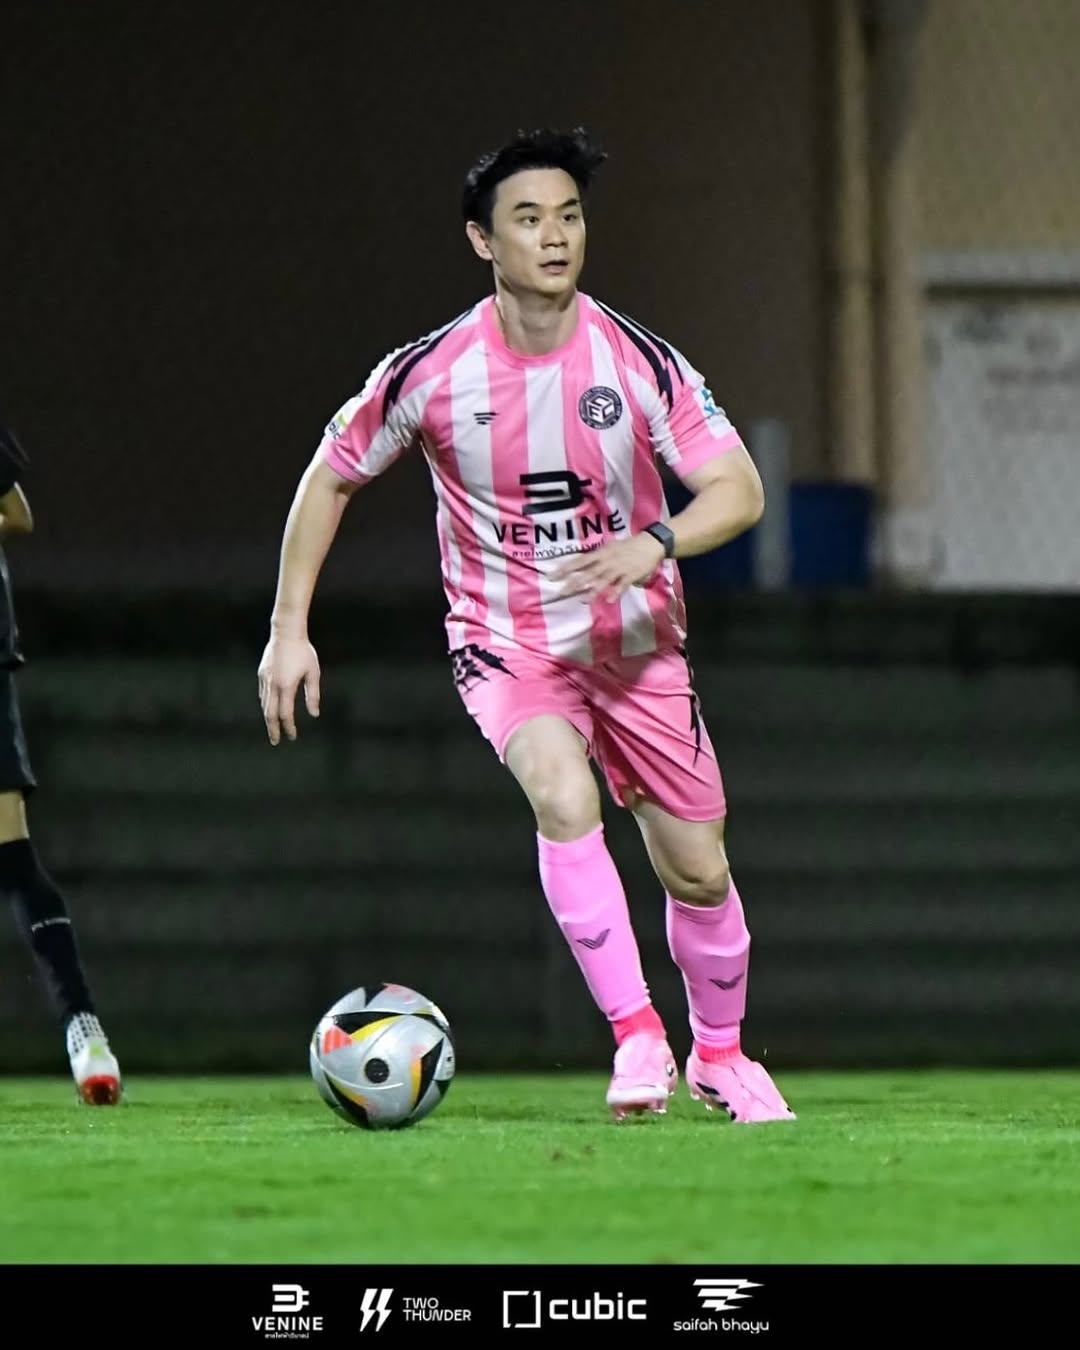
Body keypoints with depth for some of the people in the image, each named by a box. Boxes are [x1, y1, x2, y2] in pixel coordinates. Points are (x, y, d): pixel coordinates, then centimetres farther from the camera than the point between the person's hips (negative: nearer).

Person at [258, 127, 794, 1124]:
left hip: (635, 641, 2)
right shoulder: (430, 375, -13)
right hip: (504, 640, -2)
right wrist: (289, 629, -1)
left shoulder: (637, 362, -13)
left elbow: (739, 491, -13)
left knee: (698, 869, 5)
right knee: (564, 797, -31)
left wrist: (653, 544, -33)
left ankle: (719, 1055, 31)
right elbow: (332, 475, 2)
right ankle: (636, 1035, -25)